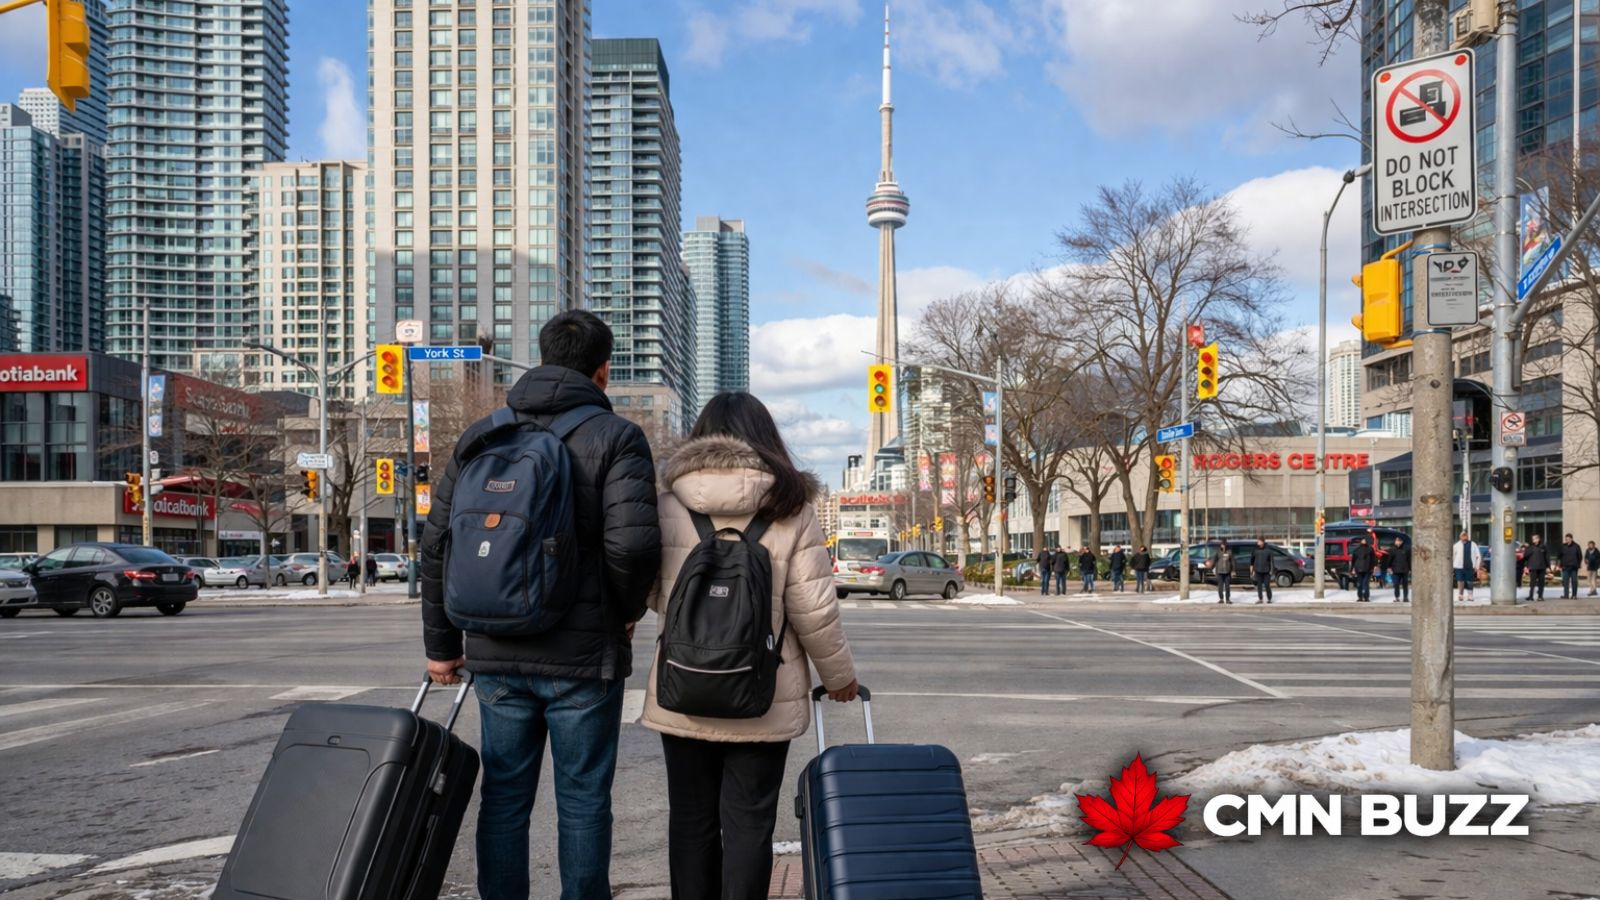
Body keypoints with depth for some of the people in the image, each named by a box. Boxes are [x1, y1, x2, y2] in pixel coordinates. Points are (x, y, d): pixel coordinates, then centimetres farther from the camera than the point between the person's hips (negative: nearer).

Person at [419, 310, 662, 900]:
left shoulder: (480, 436, 7)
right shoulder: (615, 436, -7)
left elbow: (437, 545, 7)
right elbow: (633, 541, -20)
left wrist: (442, 643, 14)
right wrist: (628, 609, -1)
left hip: (495, 654, 4)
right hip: (584, 656, -4)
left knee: (503, 798, 13)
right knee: (583, 801, 7)